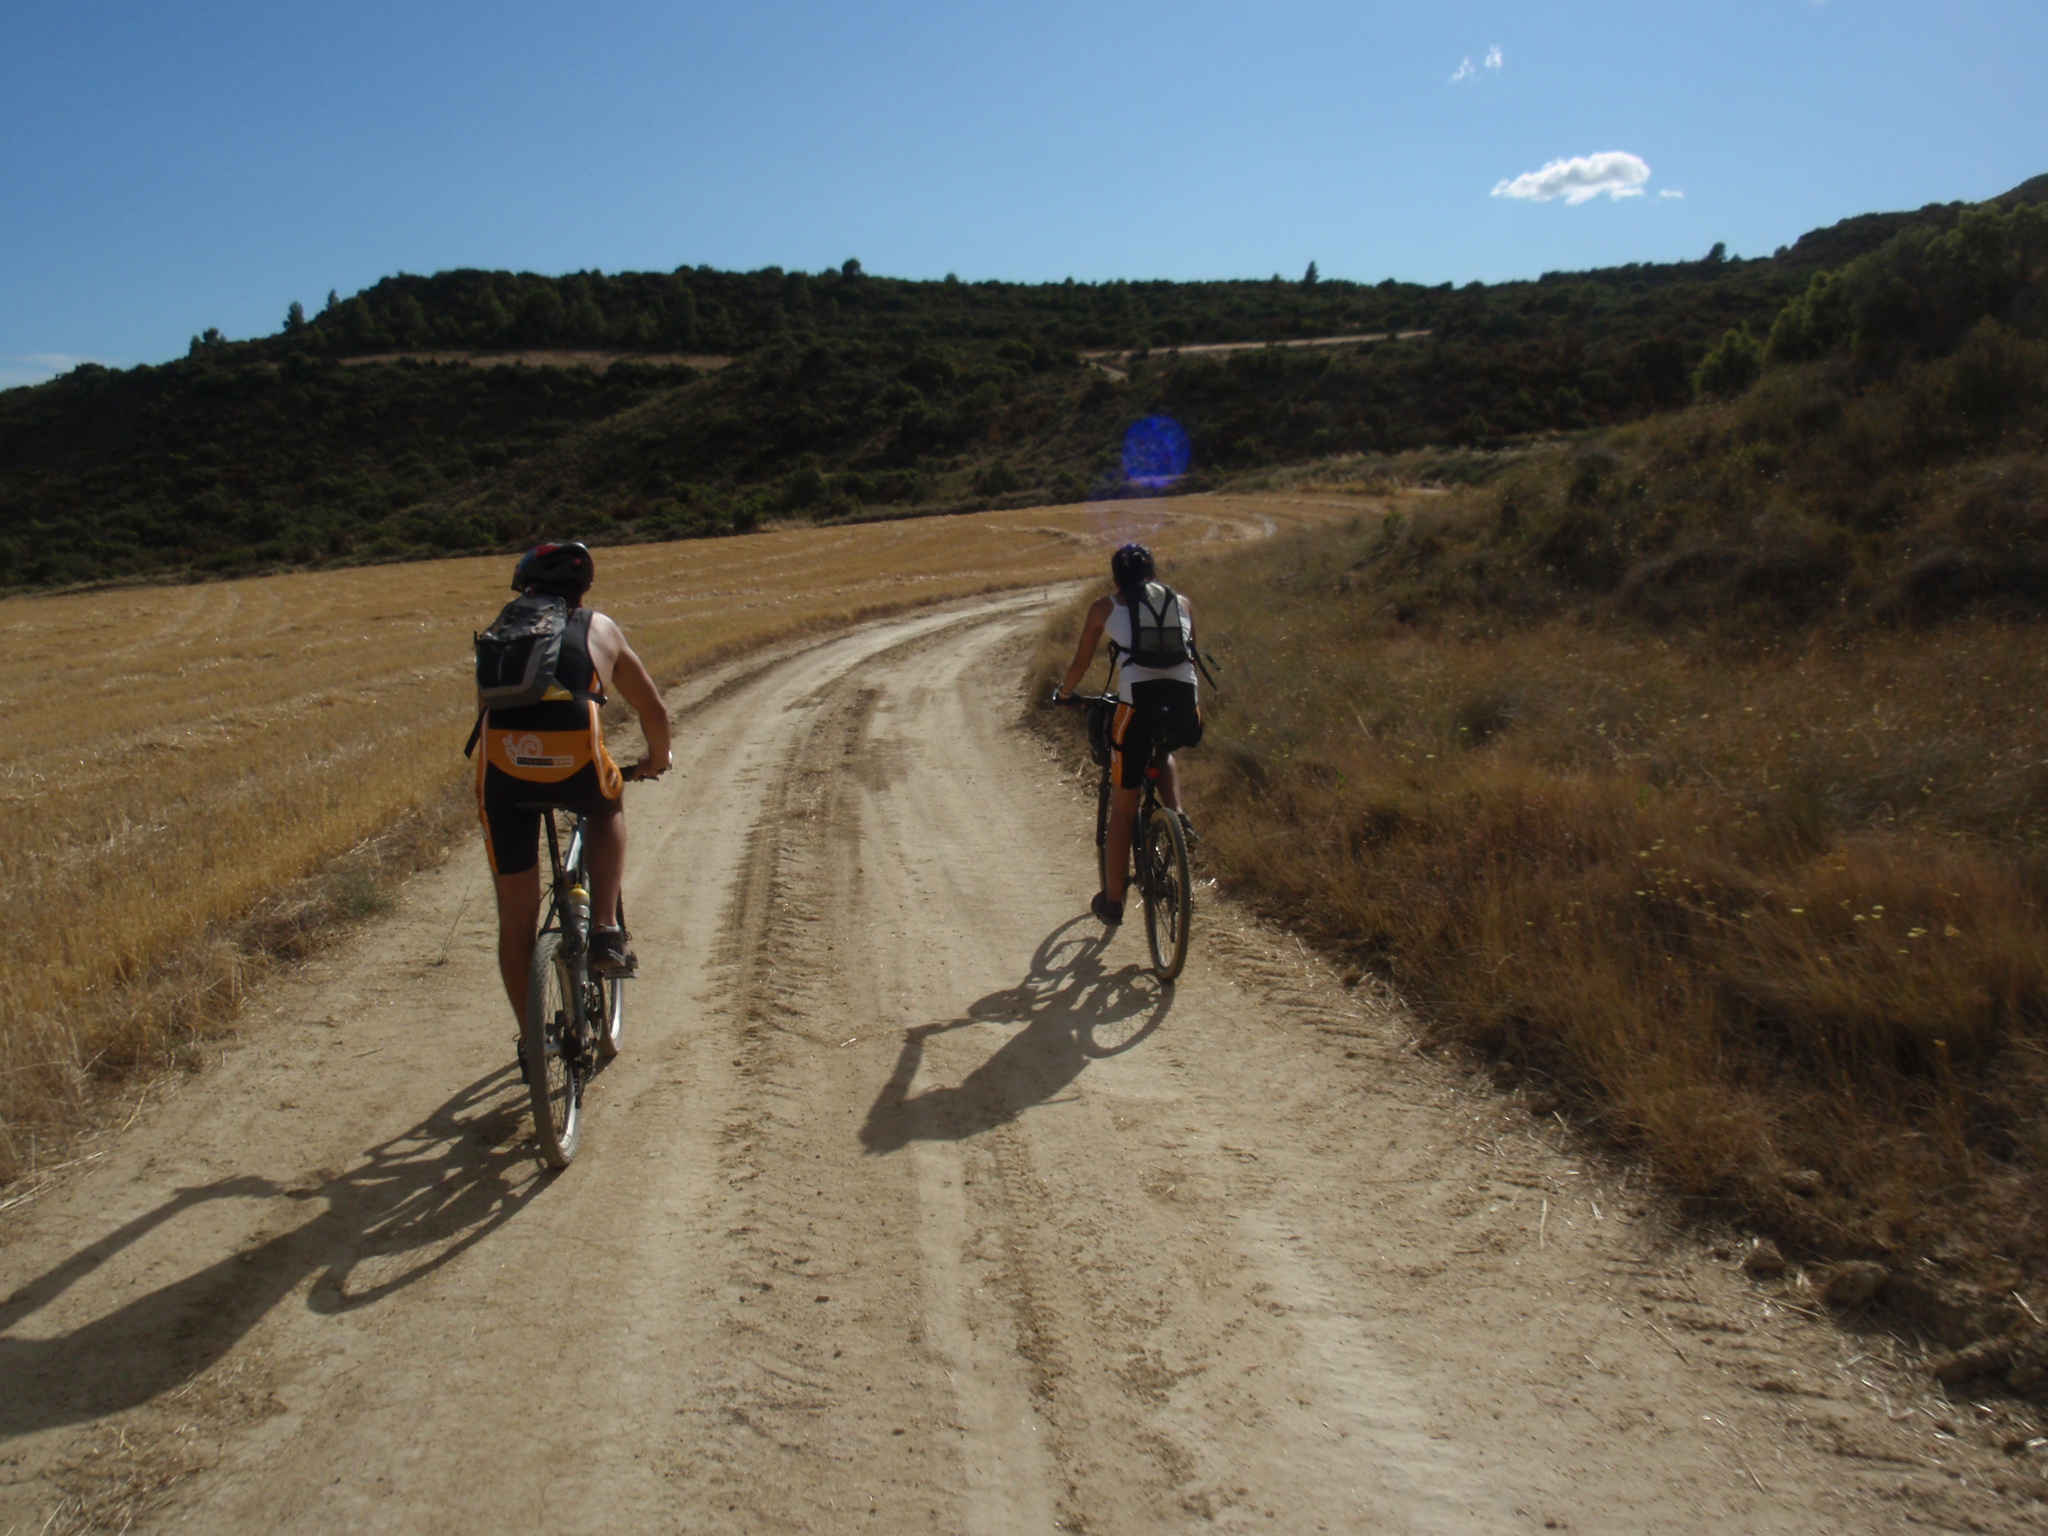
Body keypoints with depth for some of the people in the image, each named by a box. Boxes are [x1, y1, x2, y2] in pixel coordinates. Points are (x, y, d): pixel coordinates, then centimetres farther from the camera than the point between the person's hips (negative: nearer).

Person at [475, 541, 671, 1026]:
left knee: (515, 913, 16)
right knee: (609, 807, 35)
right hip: (576, 765, -2)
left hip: (503, 767, 2)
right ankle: (605, 930, 19)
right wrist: (657, 760, 50)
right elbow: (653, 708, 31)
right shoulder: (599, 628, 24)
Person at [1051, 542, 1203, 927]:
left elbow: (1082, 662, 21)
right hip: (1186, 705, 3)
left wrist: (1063, 692, 41)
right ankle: (1177, 814, 14)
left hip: (1138, 704, -3)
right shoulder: (1181, 602, 22)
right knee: (1164, 752, 39)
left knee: (1123, 809, 11)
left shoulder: (1106, 606, 15)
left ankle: (1112, 900, 19)